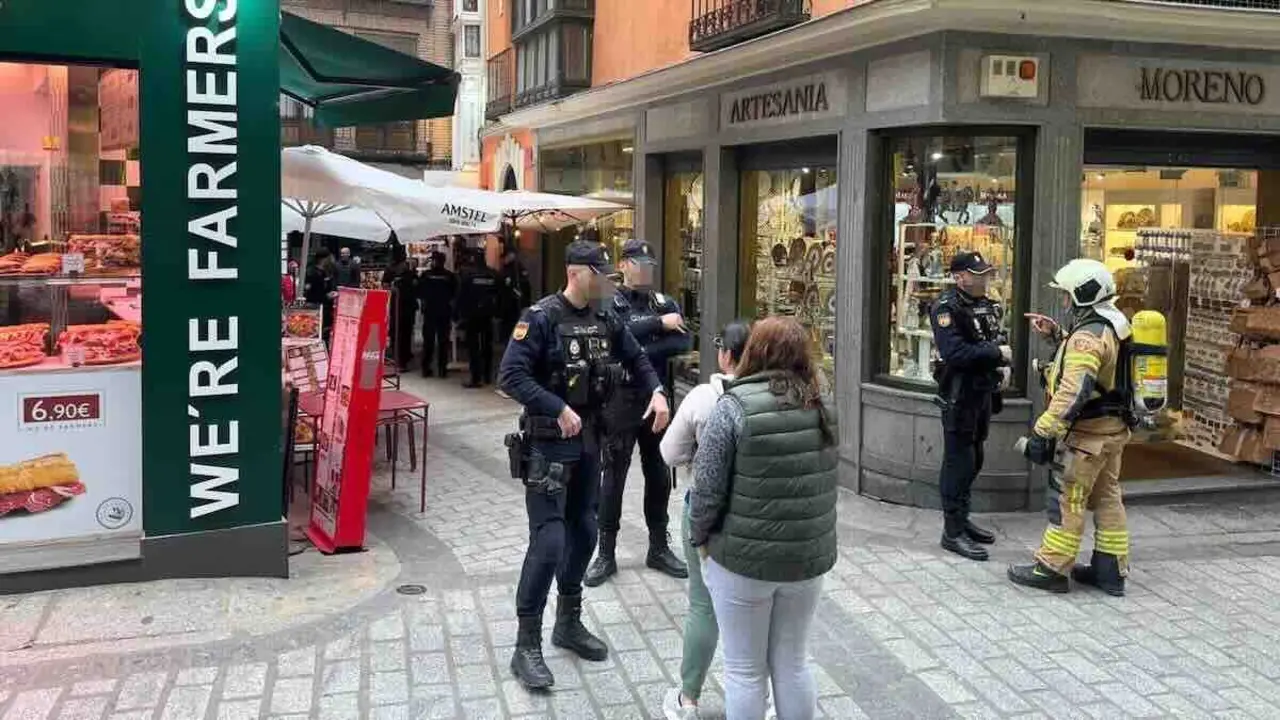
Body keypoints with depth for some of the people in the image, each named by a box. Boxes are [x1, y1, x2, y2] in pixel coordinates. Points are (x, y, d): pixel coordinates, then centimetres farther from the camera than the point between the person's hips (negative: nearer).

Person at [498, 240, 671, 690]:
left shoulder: (606, 319, 5)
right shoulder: (541, 318, -15)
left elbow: (636, 358, 18)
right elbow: (510, 375, -22)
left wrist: (656, 391, -1)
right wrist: (558, 409, -27)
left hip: (589, 440, 7)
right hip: (548, 443, -7)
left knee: (583, 532, 14)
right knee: (549, 540, -10)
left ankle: (569, 623, 31)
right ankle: (526, 647, 0)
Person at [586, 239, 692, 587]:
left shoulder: (665, 303, 9)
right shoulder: (609, 303, -3)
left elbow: (683, 341, -7)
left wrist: (640, 353, -17)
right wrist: (659, 324, -17)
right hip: (620, 402, -4)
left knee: (659, 476, 11)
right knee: (613, 478, 3)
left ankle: (659, 548, 24)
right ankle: (606, 554, 13)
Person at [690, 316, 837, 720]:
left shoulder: (735, 406, -15)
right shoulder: (820, 405, 2)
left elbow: (708, 487, -14)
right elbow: (823, 482, 9)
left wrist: (700, 537, 0)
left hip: (744, 559, -5)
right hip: (808, 557, 5)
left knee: (745, 670, 9)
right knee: (792, 664, 19)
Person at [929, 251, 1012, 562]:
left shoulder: (987, 305, 11)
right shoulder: (947, 307, -16)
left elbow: (998, 340, 22)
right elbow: (953, 352, -27)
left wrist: (1005, 366, 2)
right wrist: (996, 353, -21)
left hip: (983, 393, 9)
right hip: (959, 396, -9)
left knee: (974, 460, 17)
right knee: (958, 462, -4)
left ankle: (962, 519, 30)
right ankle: (953, 532, 2)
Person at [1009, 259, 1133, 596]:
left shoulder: (1088, 335, -22)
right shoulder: (1111, 327, 10)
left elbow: (1072, 391, -30)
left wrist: (1043, 431, -29)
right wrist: (1056, 334, 15)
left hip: (1089, 432, -10)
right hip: (1113, 428, 10)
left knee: (1067, 499, -2)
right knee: (1108, 498, 14)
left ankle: (1051, 568, 6)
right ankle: (1111, 571, 21)